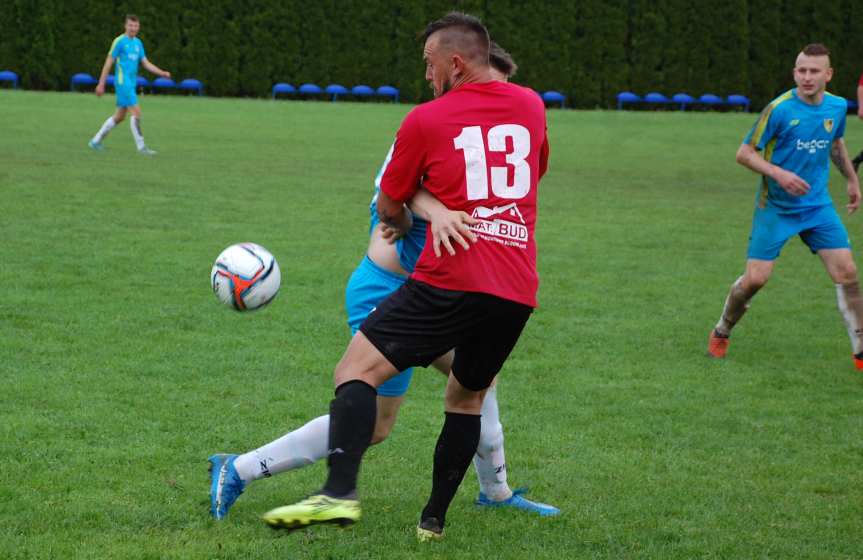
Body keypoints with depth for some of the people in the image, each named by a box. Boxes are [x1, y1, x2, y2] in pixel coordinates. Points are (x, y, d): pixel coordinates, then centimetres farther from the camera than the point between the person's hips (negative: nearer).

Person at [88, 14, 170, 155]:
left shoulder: (138, 43, 14)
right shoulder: (119, 41, -7)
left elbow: (146, 63, 14)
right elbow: (109, 62, -6)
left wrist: (162, 73, 0)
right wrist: (101, 84, -7)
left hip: (132, 84, 8)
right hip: (122, 82, -8)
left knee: (119, 116, 12)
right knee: (136, 112, -13)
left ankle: (96, 141, 22)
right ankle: (141, 147, -10)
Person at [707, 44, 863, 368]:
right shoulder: (779, 109, -17)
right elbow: (744, 153, -11)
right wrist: (779, 174, -25)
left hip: (818, 205, 4)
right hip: (776, 207, -4)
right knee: (756, 278, -8)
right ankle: (721, 333, 20)